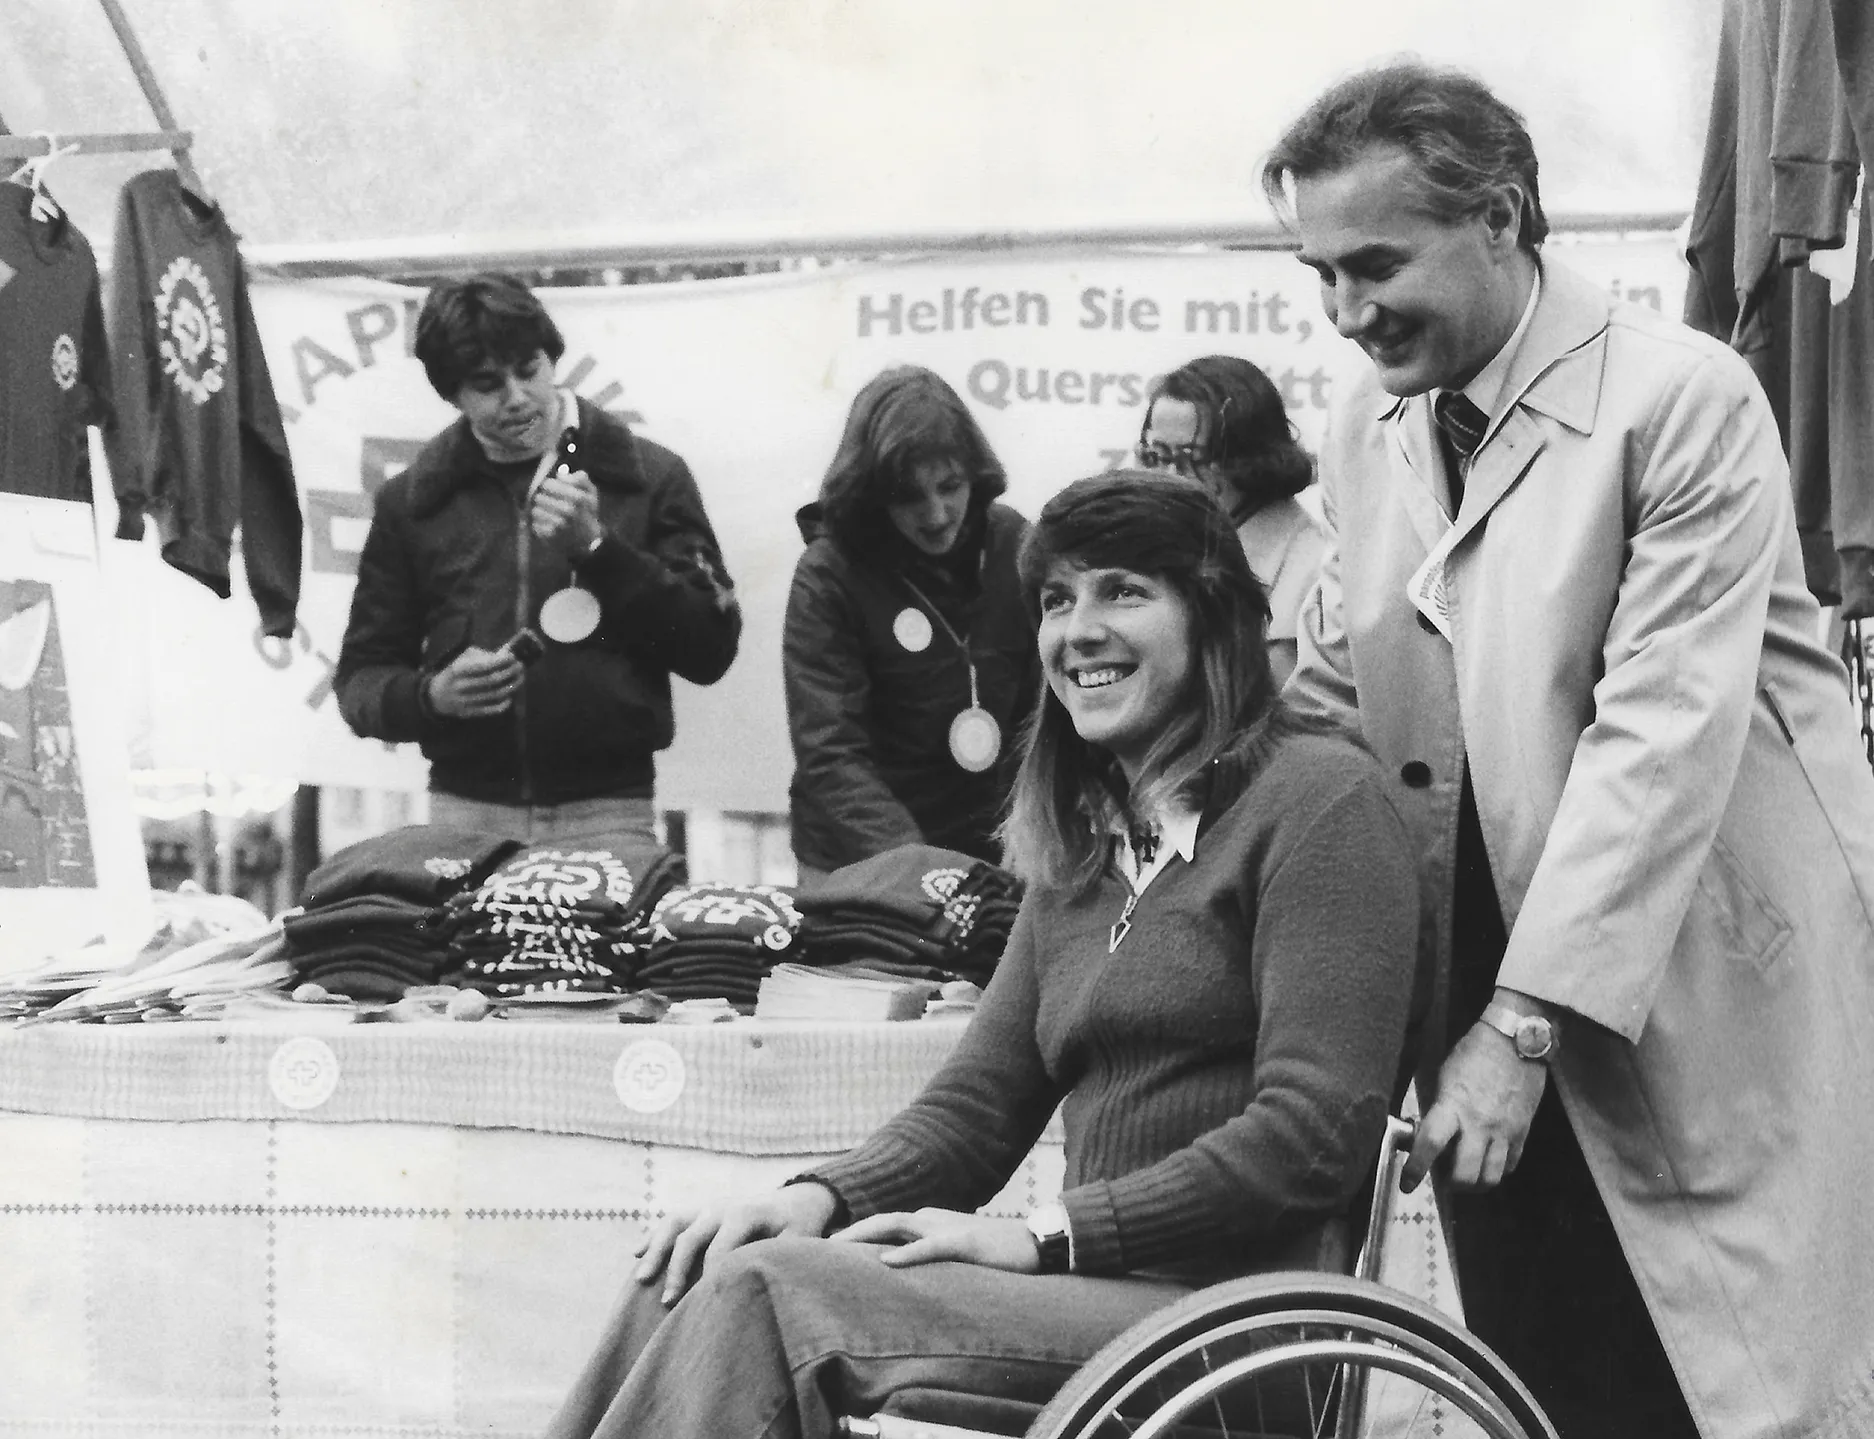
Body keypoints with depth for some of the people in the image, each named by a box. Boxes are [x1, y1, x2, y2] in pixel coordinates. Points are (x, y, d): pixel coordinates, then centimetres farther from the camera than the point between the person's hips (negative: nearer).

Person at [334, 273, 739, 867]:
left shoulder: (646, 477, 5)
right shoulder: (412, 501, 10)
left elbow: (712, 649, -1)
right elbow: (361, 678, 13)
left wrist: (598, 547, -10)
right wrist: (432, 696, -8)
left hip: (607, 816, -1)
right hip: (465, 813, 1)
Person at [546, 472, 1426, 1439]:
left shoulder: (1317, 795, -4)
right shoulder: (1083, 846, 21)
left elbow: (1316, 1132, -14)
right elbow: (976, 1103, 16)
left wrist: (1043, 1234, -14)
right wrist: (822, 1197, -4)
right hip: (1107, 1290, 7)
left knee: (768, 1292, -22)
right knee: (683, 1281, -14)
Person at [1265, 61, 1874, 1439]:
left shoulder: (1682, 398, -14)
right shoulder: (1369, 422, 7)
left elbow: (1664, 729, -20)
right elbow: (1330, 686, 16)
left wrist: (1525, 1024, -22)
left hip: (1707, 1002, -5)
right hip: (1494, 998, 6)